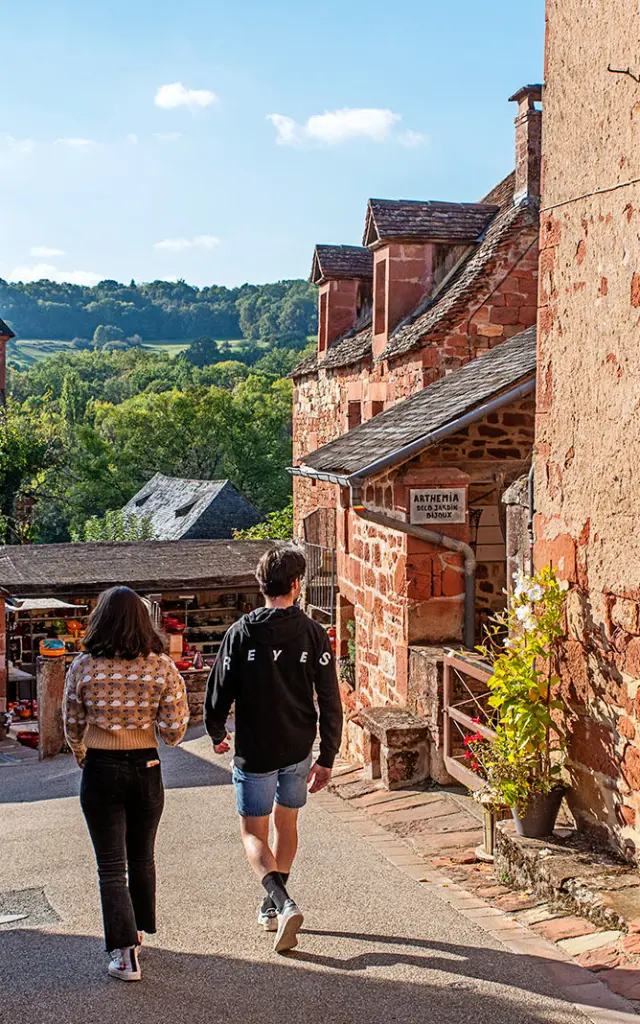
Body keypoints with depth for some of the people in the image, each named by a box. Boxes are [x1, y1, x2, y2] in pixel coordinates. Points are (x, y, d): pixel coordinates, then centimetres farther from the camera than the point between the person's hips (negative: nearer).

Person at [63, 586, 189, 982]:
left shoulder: (83, 668, -9)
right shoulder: (162, 667, -9)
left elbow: (73, 727, 1)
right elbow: (173, 732, -9)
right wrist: (180, 699, 11)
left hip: (100, 772, -1)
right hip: (146, 770, 2)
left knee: (111, 866, 6)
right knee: (142, 859, 21)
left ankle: (125, 953, 0)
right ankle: (138, 932, 38)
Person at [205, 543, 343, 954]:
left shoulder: (241, 634, -11)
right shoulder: (313, 634, -8)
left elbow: (219, 693, -6)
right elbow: (330, 703, -7)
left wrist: (217, 734, 14)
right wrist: (327, 759, 2)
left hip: (255, 752, -2)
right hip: (299, 750, 2)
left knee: (255, 834, 8)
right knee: (286, 823, 22)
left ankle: (283, 903, -14)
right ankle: (273, 907, 33)